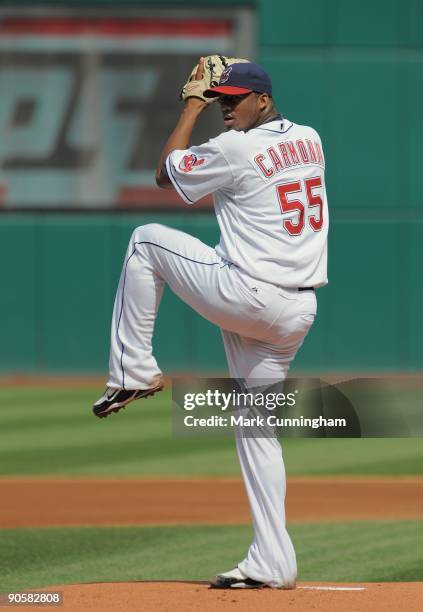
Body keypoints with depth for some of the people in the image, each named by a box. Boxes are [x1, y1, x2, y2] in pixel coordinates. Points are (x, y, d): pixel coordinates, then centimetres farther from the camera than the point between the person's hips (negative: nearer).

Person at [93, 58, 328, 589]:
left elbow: (166, 174, 6)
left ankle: (134, 371, 13)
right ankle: (272, 564, 7)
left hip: (247, 296, -7)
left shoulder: (235, 149, -10)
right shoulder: (308, 139, 12)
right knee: (256, 426, 12)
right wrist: (210, 99, 33)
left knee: (146, 240, 13)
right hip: (299, 312, 7)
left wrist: (193, 106, 12)